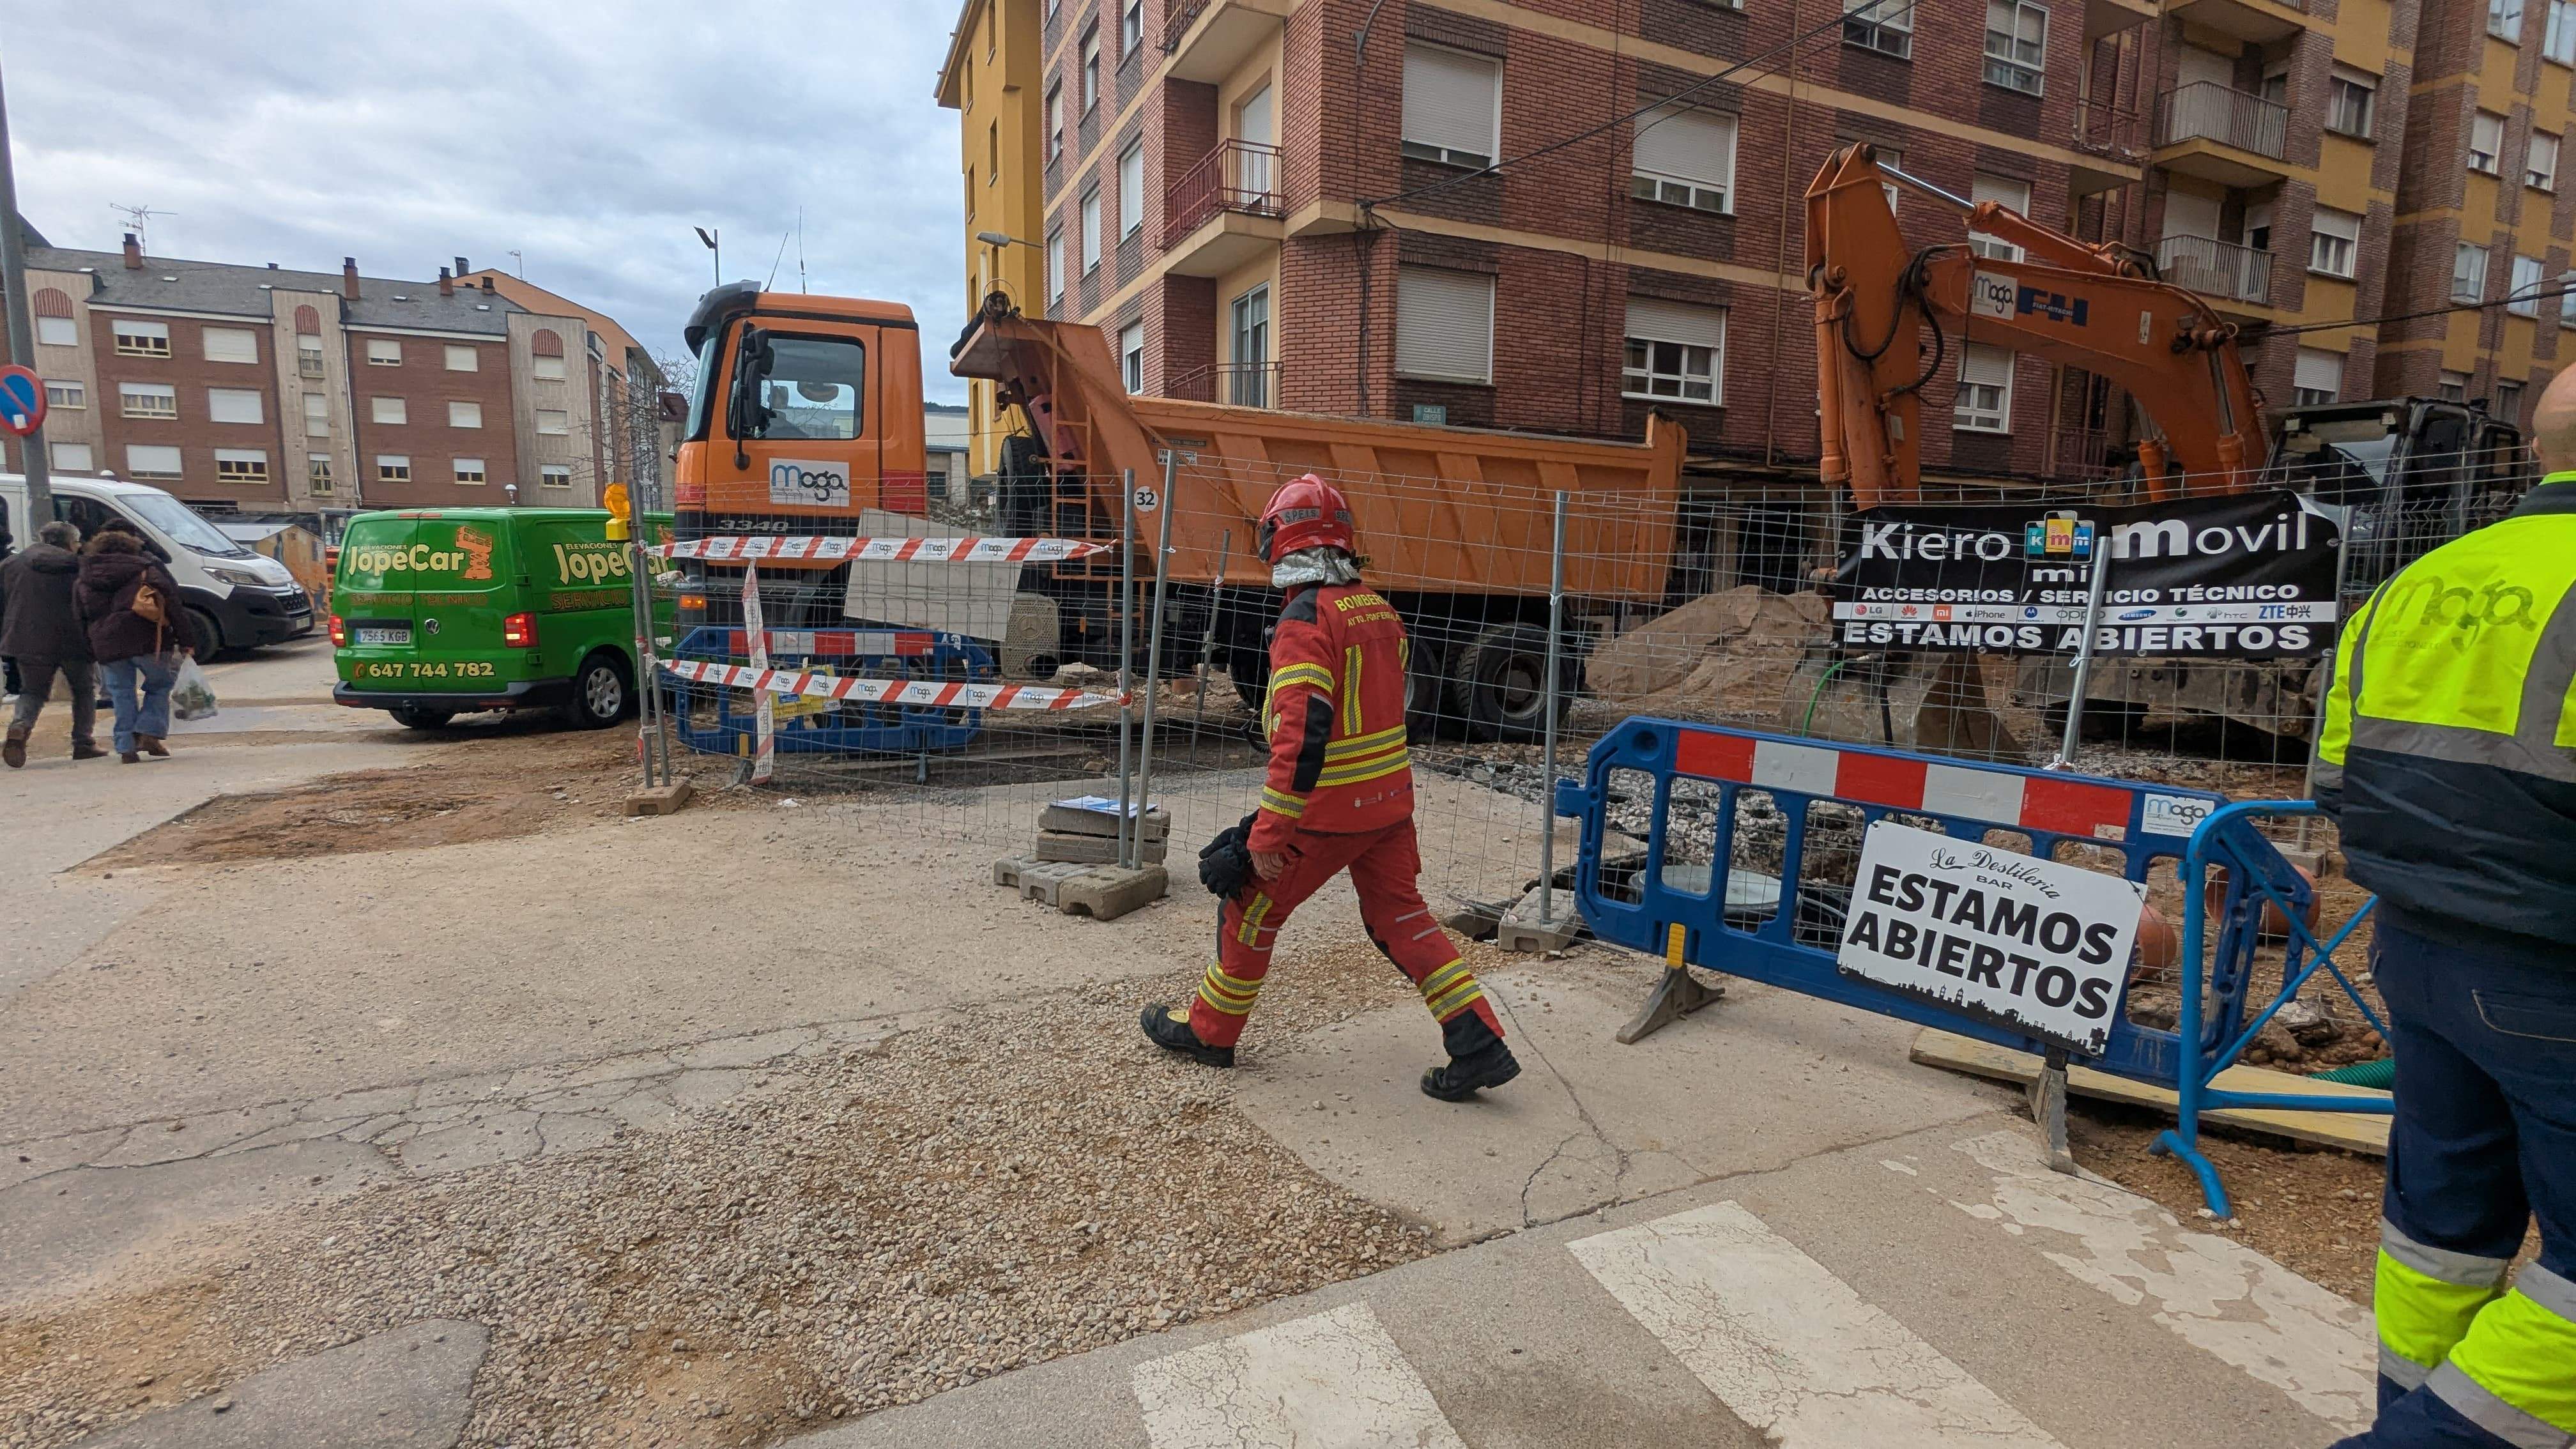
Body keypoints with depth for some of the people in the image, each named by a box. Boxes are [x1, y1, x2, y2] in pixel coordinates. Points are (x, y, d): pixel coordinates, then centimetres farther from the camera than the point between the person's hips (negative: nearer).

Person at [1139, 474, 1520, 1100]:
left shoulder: (1305, 621, -19)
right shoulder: (1380, 611, 7)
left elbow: (1302, 737, -26)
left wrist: (1268, 834, -23)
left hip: (1327, 810, -7)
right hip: (1390, 802, 7)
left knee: (1251, 907, 11)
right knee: (1401, 917, 14)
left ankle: (1209, 1030, 26)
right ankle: (1480, 1044, 12)